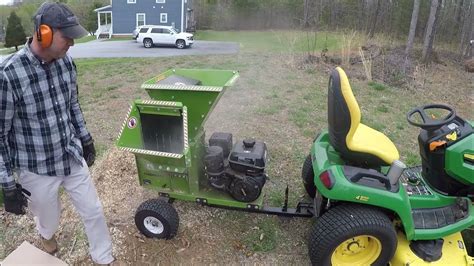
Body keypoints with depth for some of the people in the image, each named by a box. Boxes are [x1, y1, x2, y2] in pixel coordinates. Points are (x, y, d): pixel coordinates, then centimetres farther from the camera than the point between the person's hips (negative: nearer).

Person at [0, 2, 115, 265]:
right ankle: (46, 236, 59)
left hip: (73, 157, 4)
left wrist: (85, 138, 16)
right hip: (37, 169, -4)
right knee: (49, 220, 21)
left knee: (93, 211, 15)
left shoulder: (66, 62, -7)